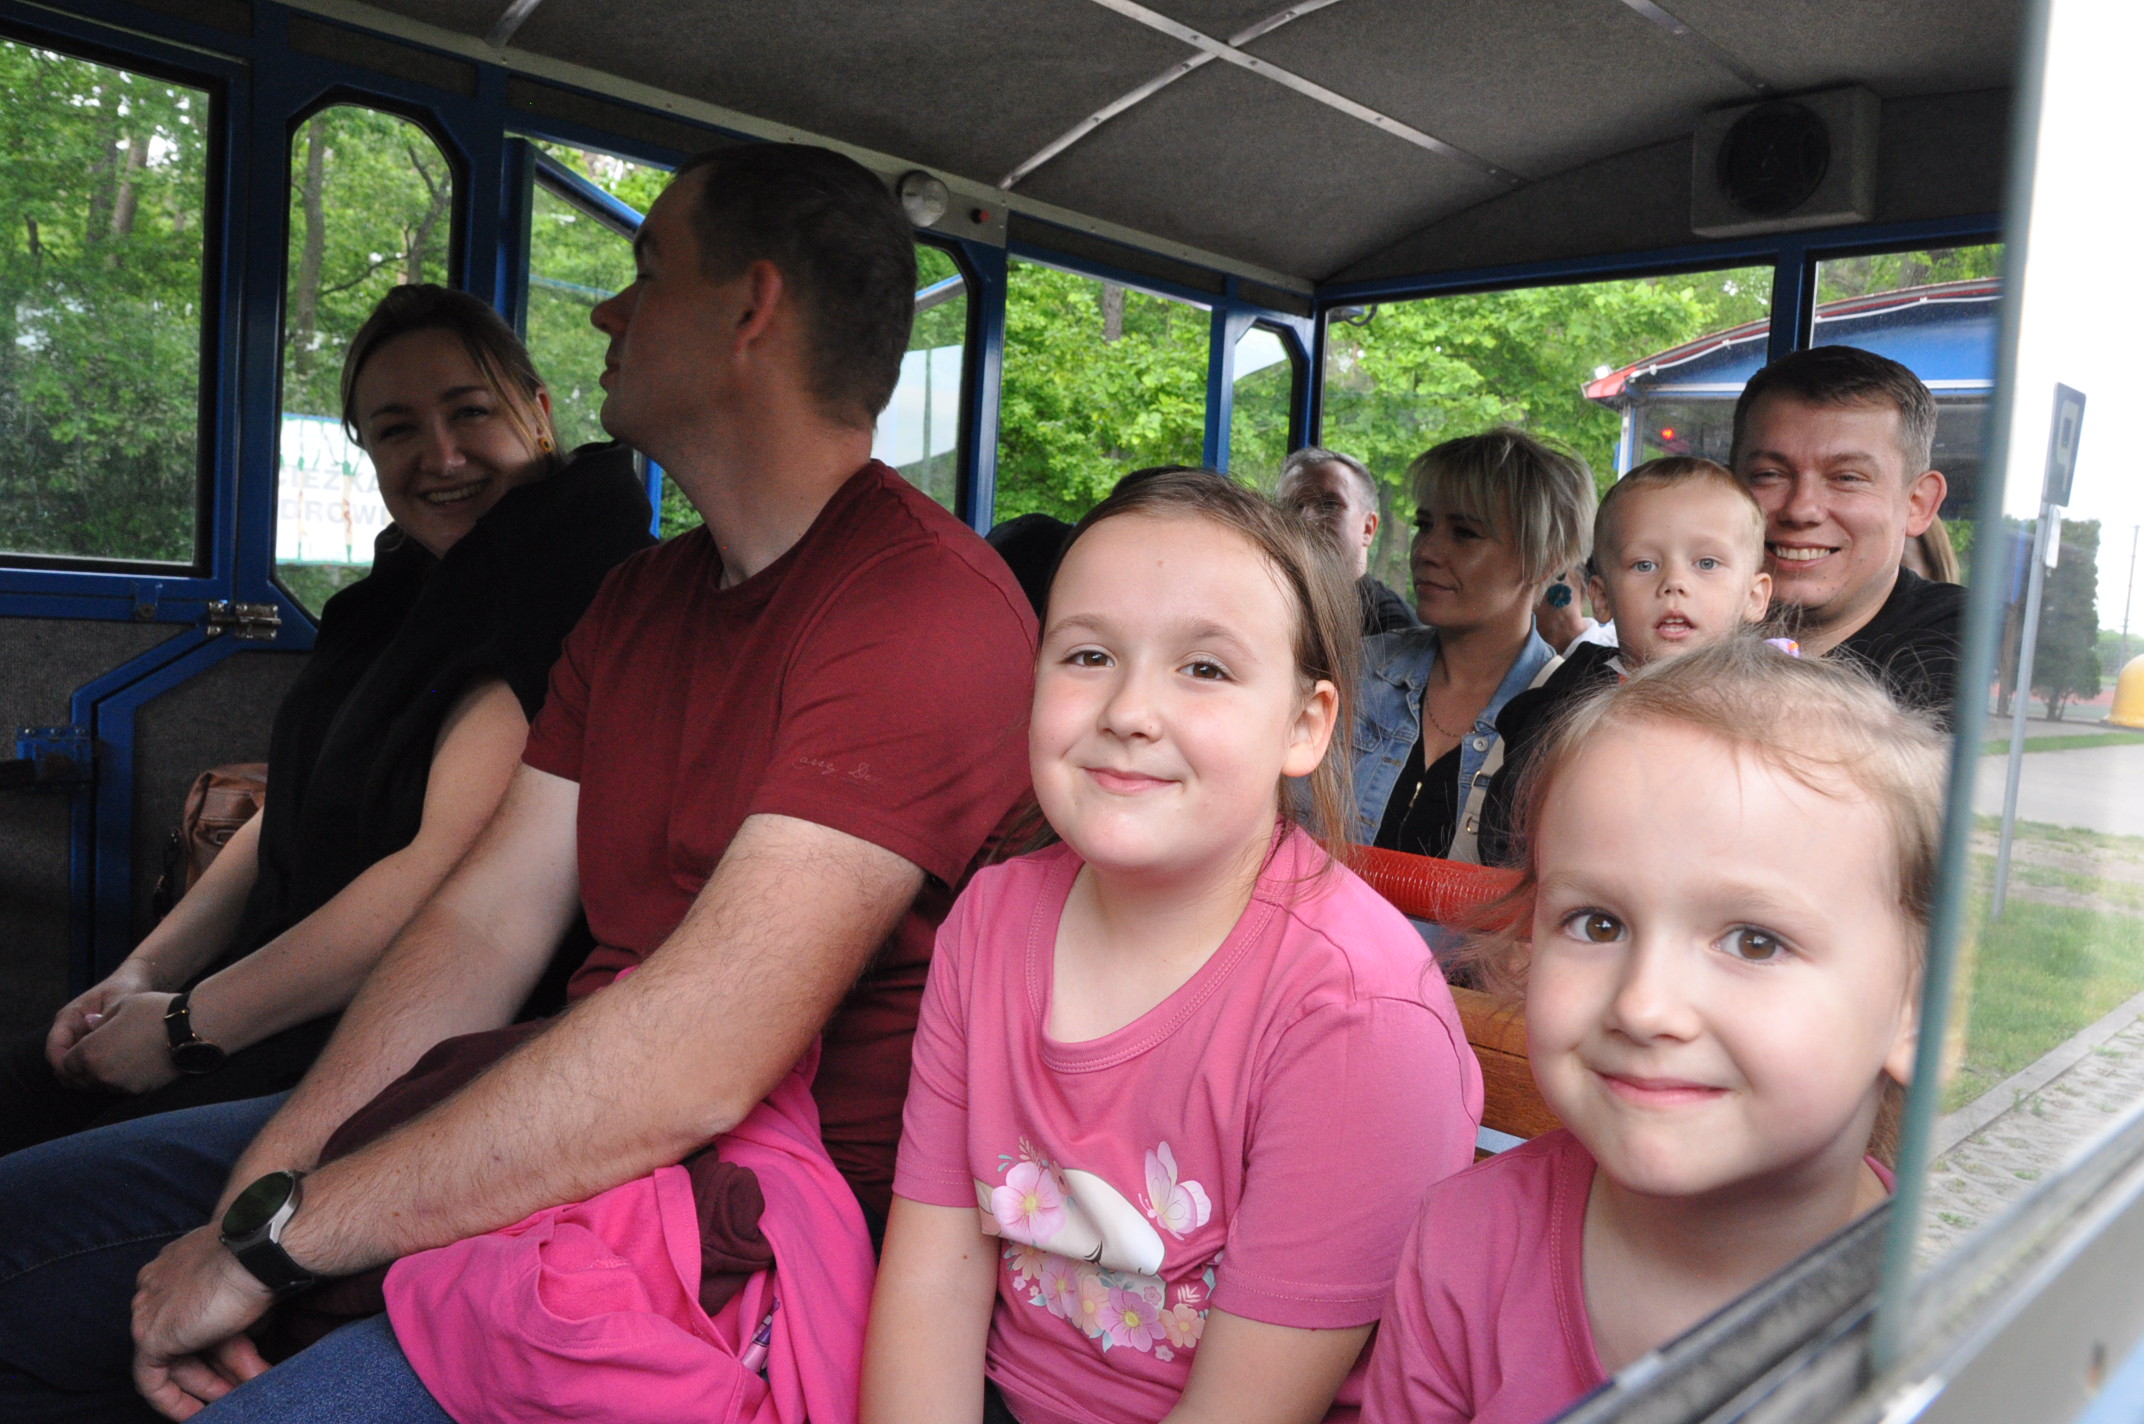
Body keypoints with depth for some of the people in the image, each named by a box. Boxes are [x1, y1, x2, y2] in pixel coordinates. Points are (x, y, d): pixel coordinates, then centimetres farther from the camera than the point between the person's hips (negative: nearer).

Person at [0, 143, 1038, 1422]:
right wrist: (260, 1184, -5)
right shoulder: (638, 597, 14)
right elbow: (488, 918, 8)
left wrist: (278, 1231, -18)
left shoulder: (929, 605, -21)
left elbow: (699, 1061, -28)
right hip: (584, 1133, 9)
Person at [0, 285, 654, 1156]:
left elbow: (447, 878, -23)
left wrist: (190, 1025, -14)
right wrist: (145, 971, 7)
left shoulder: (570, 595, -18)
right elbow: (296, 812, 19)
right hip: (285, 1001, 9)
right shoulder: (413, 587, 13)